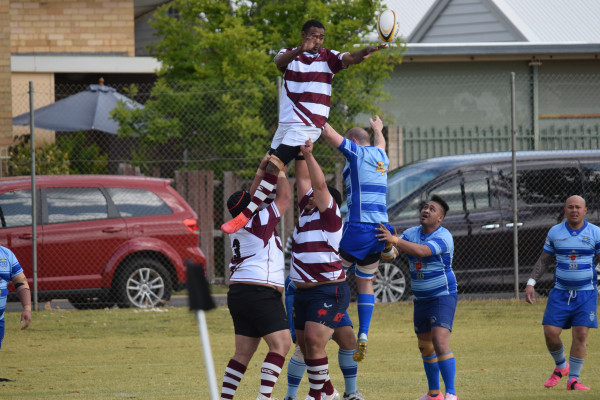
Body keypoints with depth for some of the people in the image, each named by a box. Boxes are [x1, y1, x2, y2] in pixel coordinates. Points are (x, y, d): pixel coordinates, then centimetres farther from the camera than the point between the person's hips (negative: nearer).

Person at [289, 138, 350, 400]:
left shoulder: (330, 215, -6)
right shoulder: (306, 212, 13)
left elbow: (319, 184, -18)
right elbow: (303, 178, 16)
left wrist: (308, 154, -22)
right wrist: (299, 154, 8)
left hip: (329, 292, -9)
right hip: (304, 291, 9)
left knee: (314, 341, -17)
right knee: (304, 344, 11)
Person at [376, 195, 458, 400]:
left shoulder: (443, 237, -18)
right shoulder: (411, 233, 5)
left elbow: (422, 251, -34)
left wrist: (394, 240, -41)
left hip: (443, 297, -7)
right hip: (421, 299, 7)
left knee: (440, 342, -21)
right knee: (425, 347, 13)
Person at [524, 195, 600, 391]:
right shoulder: (555, 232, 3)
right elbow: (544, 260, 11)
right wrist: (531, 283, 3)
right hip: (560, 292, 2)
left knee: (580, 335, -8)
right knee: (550, 333, -7)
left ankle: (573, 380, 3)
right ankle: (561, 367, 20)